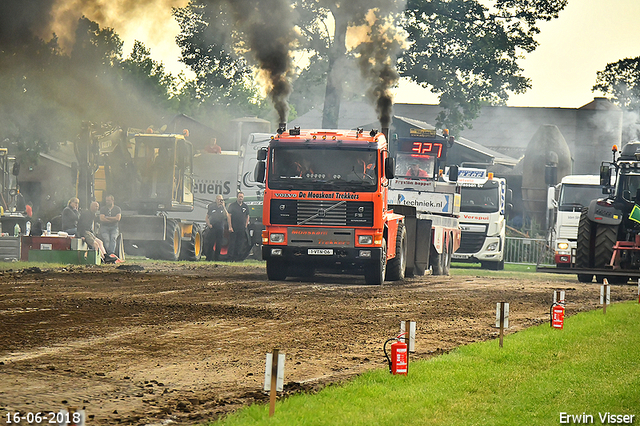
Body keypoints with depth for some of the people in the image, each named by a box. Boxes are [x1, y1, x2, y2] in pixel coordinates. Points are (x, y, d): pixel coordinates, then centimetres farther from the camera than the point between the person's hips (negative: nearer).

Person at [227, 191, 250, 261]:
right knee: (232, 243, -3)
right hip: (233, 229, -3)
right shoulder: (232, 205, 1)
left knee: (241, 244, 3)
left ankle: (239, 258, 7)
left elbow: (247, 217, 19)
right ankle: (231, 258, 0)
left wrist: (246, 226, 9)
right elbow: (228, 215, -1)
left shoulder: (245, 206, 12)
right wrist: (230, 227, -7)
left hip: (242, 229, 3)